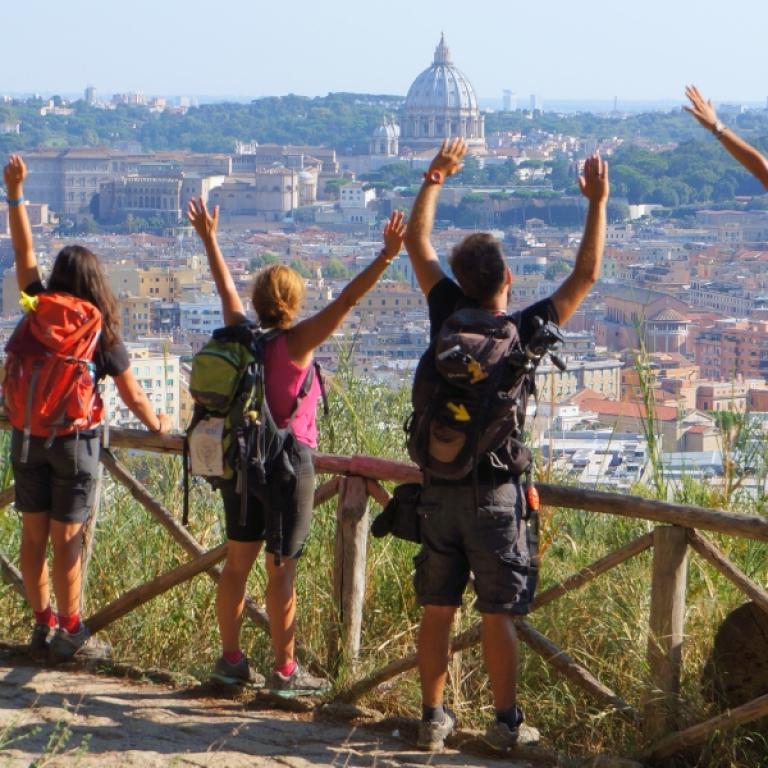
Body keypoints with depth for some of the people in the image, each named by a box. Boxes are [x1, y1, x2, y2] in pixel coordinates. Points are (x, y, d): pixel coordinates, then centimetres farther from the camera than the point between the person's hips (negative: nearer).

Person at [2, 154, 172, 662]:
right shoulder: (103, 335, -9)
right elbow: (133, 396, -3)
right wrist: (158, 424, 16)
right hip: (74, 442, -3)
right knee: (66, 541, 2)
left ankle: (43, 626, 16)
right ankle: (69, 633, 8)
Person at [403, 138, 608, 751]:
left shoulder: (449, 316, -3)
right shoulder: (523, 332, -9)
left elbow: (417, 242, 9)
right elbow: (586, 275, -2)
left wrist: (435, 179, 17)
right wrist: (597, 202, 4)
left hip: (439, 489, 3)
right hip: (496, 491, -3)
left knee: (437, 610, 8)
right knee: (498, 614, 1)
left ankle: (433, 717, 13)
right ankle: (506, 722, 6)